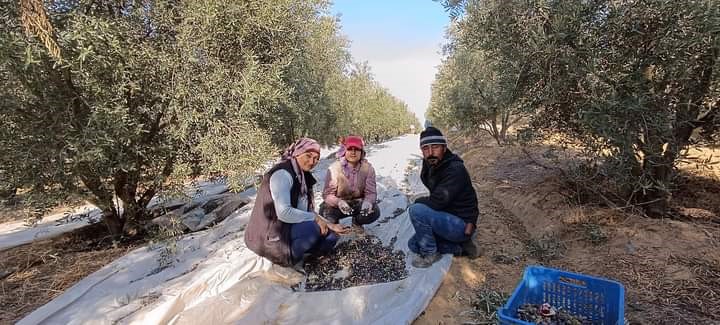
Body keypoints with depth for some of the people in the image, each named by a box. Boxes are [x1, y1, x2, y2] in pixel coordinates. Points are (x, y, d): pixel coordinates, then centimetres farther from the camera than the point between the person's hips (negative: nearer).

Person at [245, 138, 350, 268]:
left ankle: (291, 253, 6)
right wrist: (314, 218, -21)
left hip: (289, 227, 9)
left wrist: (330, 226, 0)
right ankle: (289, 259, -7)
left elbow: (307, 211, 8)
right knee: (313, 228, -29)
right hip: (269, 236, -9)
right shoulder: (282, 173, -20)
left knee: (331, 236, 5)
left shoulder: (304, 176, 8)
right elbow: (284, 212, -29)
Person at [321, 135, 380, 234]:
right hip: (338, 203, -1)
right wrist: (339, 202, -44)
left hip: (358, 203, 2)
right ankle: (334, 224, 11)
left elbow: (371, 192, -14)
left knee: (374, 212, -25)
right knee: (326, 212, -30)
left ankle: (357, 223, 12)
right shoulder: (335, 168, -19)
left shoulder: (368, 168, -12)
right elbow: (327, 194, -21)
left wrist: (367, 202, -39)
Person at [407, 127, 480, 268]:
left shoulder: (455, 169, -25)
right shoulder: (431, 167, 3)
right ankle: (461, 247, 10)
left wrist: (418, 201, -11)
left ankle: (430, 253, -5)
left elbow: (436, 202, -29)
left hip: (462, 225, -9)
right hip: (448, 221, 9)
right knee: (413, 244, 11)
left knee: (416, 210, -26)